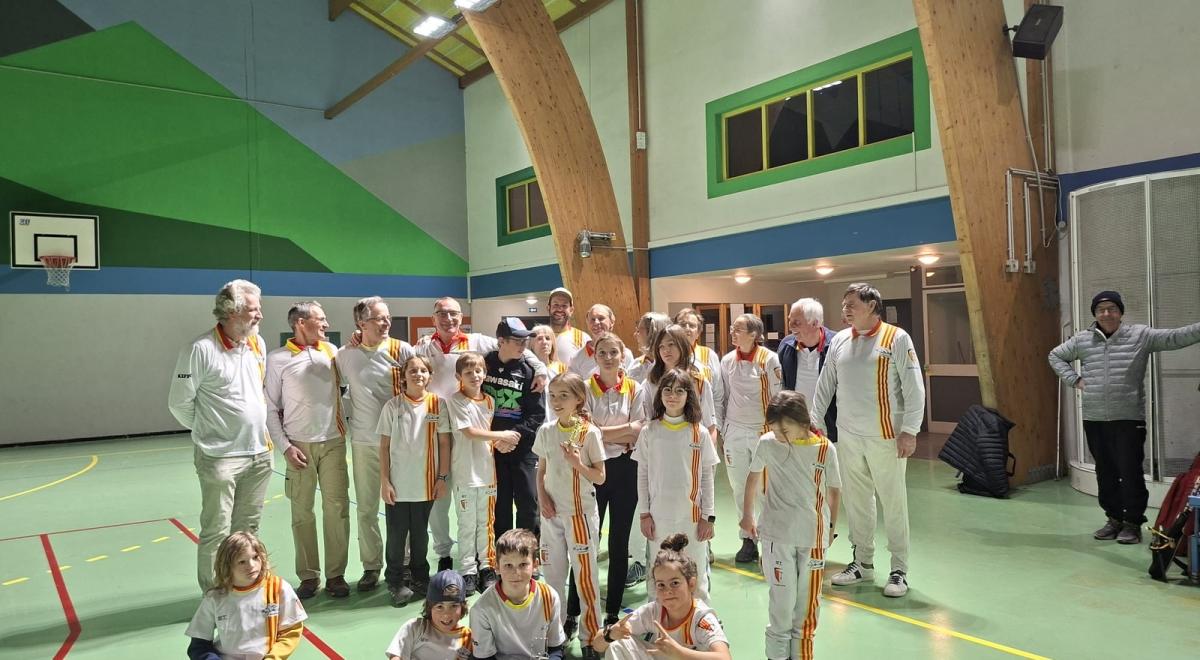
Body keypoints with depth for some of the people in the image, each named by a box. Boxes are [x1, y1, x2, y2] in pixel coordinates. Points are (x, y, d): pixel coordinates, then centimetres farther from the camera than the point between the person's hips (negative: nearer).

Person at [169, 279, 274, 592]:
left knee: (247, 530, 16)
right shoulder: (200, 349, -15)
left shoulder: (257, 343, 6)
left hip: (260, 453, 6)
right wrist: (208, 430, 3)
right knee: (216, 533, 2)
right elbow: (179, 403, -8)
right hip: (220, 457, -6)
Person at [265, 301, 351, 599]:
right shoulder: (278, 358, -2)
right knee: (302, 512, 5)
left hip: (333, 442, 2)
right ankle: (308, 576, 17)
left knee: (337, 509, 2)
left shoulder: (331, 350, 7)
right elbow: (270, 408, -1)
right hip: (300, 445, -2)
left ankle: (336, 574, 12)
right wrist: (285, 446, -7)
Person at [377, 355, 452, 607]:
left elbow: (444, 443, 3)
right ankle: (395, 581, 20)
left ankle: (419, 577, 29)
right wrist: (385, 481, -4)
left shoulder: (437, 404, -1)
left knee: (420, 534, 13)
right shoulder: (392, 406, -1)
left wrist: (442, 477, 1)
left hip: (426, 484, 1)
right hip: (397, 484, -1)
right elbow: (384, 446, 0)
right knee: (396, 534, 5)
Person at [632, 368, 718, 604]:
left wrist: (708, 516, -1)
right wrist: (644, 513, 1)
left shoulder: (699, 434, -2)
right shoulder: (649, 431, 0)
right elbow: (642, 475, 4)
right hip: (659, 516, 1)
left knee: (696, 575, 5)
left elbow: (707, 478, 2)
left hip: (692, 516, -1)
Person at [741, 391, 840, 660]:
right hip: (776, 535, -1)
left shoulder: (825, 449, -7)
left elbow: (833, 490, 6)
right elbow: (754, 477, 10)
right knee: (782, 600, 2)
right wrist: (747, 516, 16)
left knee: (807, 601, 10)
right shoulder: (767, 443, -6)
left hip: (813, 537, 1)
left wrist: (831, 527, 12)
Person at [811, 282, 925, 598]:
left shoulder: (896, 338, -6)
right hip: (848, 435, 5)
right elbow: (825, 385, 14)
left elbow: (914, 388, -8)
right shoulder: (839, 341, 8)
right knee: (856, 500, 12)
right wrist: (816, 421, 11)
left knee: (893, 502, 2)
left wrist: (910, 430, -12)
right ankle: (863, 563, 25)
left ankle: (899, 570, 14)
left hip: (886, 436, -5)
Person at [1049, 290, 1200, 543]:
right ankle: (1114, 518, 24)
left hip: (1128, 419, -3)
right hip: (1094, 419, 4)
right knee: (1105, 472, 12)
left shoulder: (1140, 335, -1)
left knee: (1130, 472, 0)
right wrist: (1074, 379, 7)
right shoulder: (1082, 340, 7)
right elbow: (1056, 356, 19)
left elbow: (1175, 338, -10)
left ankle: (1133, 522, 12)